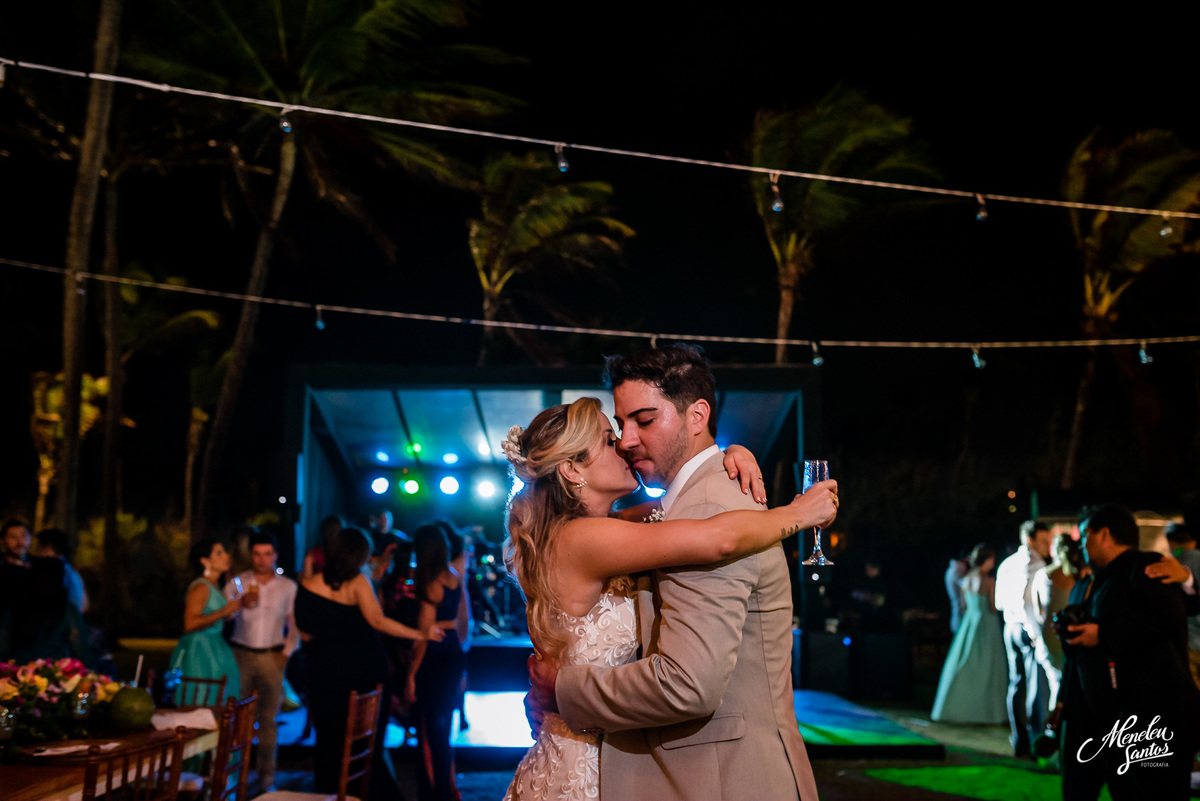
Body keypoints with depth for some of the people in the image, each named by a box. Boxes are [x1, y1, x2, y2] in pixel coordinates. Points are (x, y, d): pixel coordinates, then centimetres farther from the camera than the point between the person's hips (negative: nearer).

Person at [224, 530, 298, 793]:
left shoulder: (288, 587, 7)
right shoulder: (237, 583, 4)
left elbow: (295, 623, 10)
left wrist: (287, 652, 0)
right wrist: (241, 603, -22)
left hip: (272, 657, 0)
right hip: (241, 654, 0)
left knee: (268, 716, 3)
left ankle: (266, 775, 10)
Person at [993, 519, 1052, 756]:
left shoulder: (1007, 564, 13)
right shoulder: (1034, 564, -13)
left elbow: (1000, 602, 14)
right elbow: (1025, 599, -23)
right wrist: (1035, 631, -21)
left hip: (1011, 627, 8)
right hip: (1030, 629, -8)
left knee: (1016, 683, 11)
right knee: (1035, 685, -5)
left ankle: (1019, 741, 16)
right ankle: (1037, 740, -4)